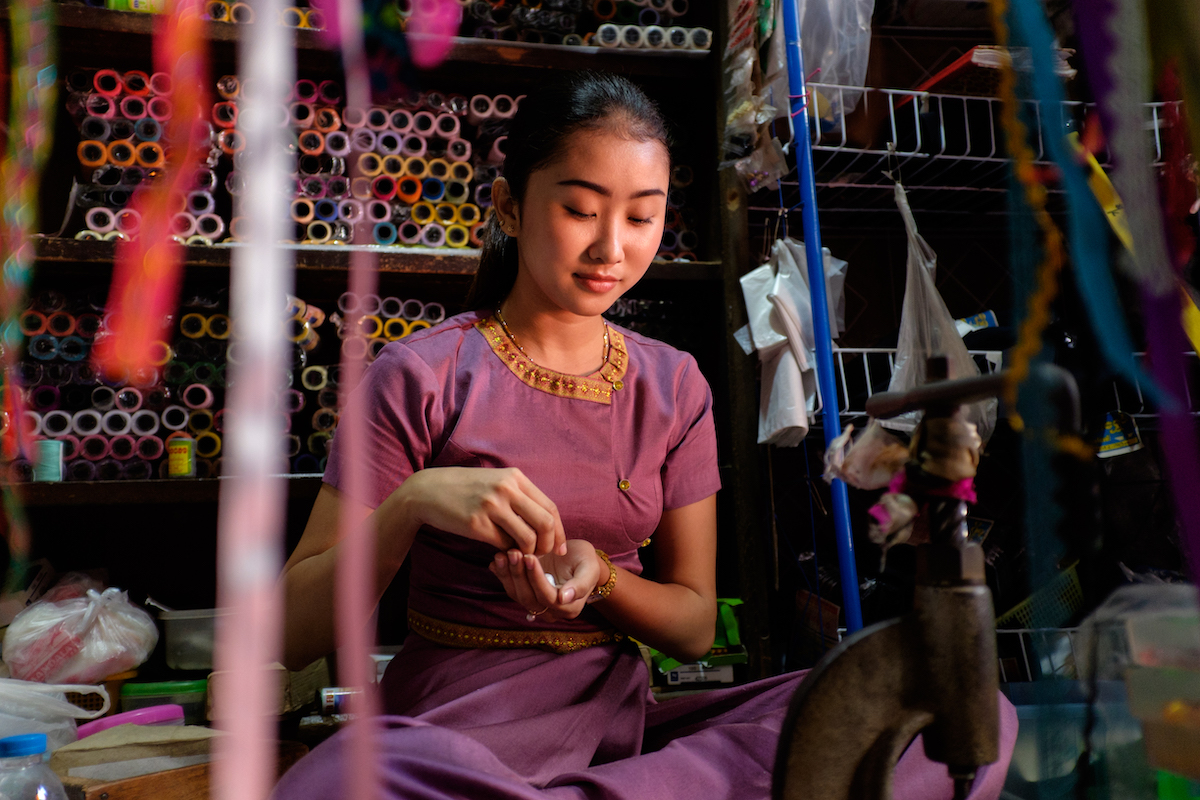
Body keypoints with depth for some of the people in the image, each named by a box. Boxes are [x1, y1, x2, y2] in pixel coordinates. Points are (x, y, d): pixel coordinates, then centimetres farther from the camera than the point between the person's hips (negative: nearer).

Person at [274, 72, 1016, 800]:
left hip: (619, 717, 5)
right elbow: (296, 633, -5)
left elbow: (695, 626, 8)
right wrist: (414, 501, -23)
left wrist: (597, 574, -13)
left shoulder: (675, 385, 7)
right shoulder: (421, 377, -5)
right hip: (453, 727, -4)